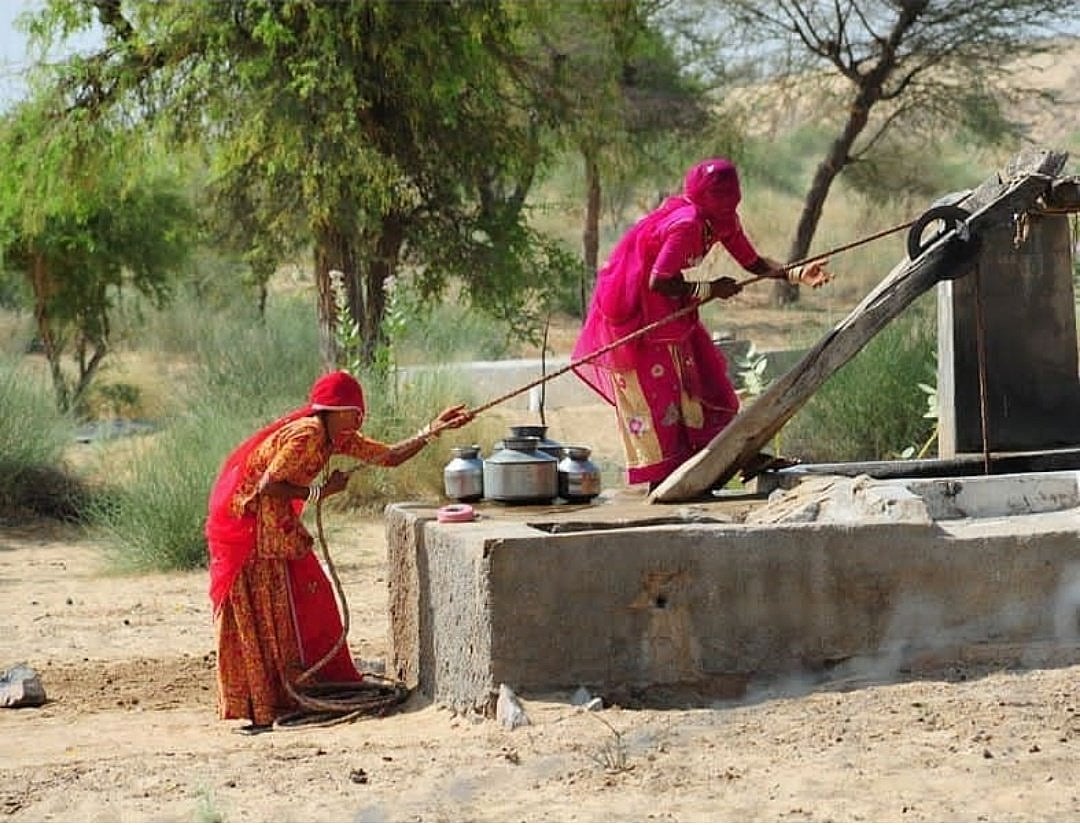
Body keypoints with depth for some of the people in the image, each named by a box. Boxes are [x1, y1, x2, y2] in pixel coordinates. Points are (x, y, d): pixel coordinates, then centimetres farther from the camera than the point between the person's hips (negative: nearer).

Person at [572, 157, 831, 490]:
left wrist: (797, 274, -10)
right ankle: (661, 481, 2)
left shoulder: (722, 220, -4)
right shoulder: (687, 224, -31)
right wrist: (711, 290, -22)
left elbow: (752, 262, 4)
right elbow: (658, 283, -31)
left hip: (666, 311, 9)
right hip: (632, 308, -9)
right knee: (653, 389, -4)